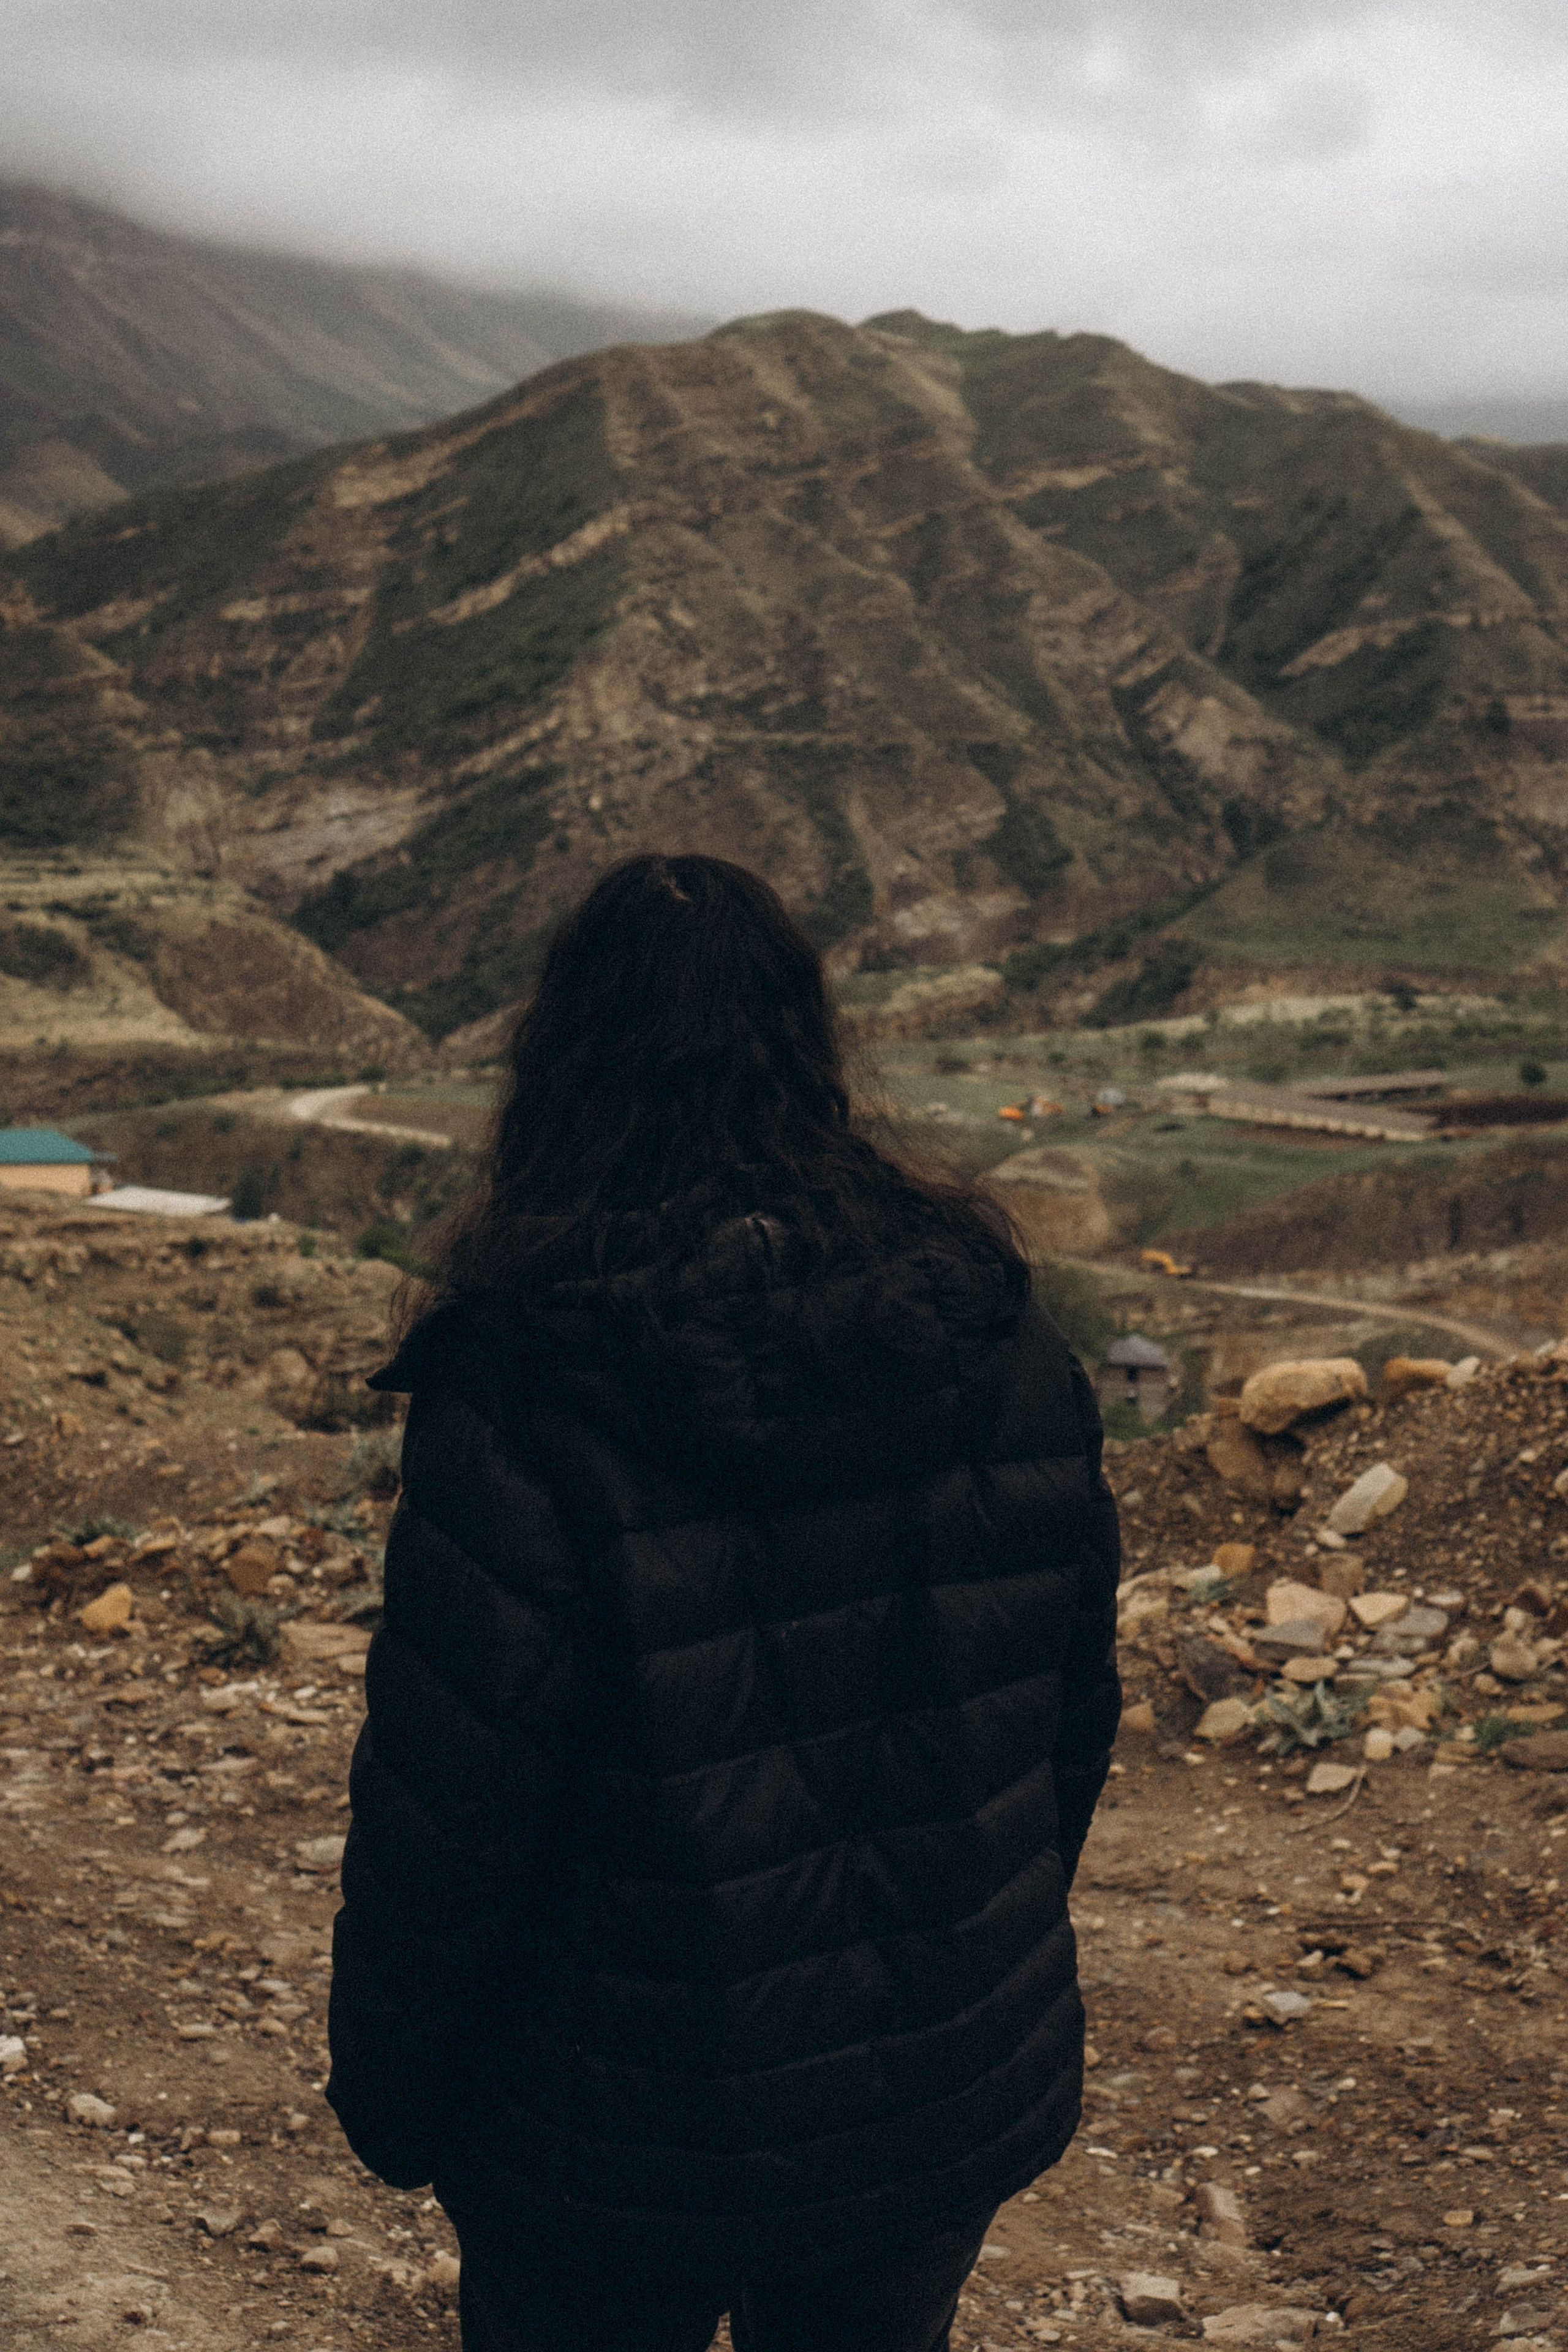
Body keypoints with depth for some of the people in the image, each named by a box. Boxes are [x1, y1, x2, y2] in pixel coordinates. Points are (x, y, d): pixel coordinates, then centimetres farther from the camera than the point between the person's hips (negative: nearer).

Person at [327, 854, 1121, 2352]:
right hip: (954, 2109, 4)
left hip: (632, 2145, -4)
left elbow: (440, 1814, -17)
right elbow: (1075, 1714, 1)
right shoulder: (1008, 1354, -10)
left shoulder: (522, 1415, -25)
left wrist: (388, 2095, 0)